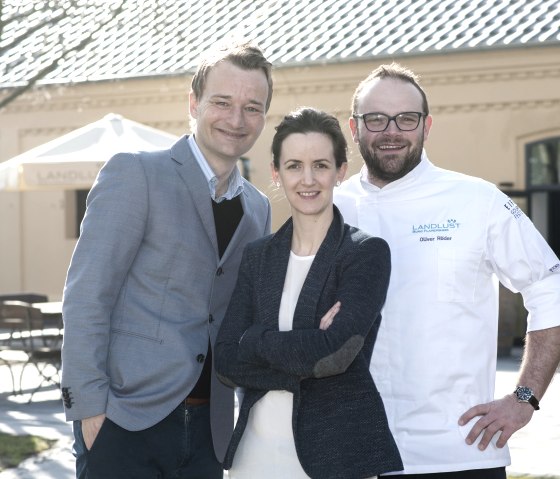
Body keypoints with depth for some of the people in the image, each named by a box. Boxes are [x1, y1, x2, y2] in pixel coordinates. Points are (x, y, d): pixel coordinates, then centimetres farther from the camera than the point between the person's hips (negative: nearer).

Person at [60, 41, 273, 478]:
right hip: (124, 425, -5)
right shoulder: (135, 174, -5)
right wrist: (89, 405, -15)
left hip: (209, 425, 5)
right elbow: (86, 295, -10)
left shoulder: (258, 208, 13)